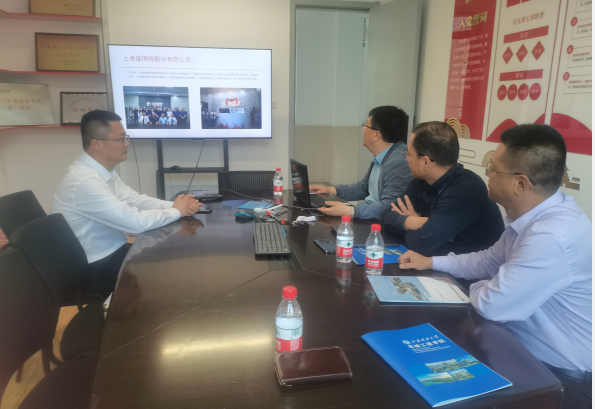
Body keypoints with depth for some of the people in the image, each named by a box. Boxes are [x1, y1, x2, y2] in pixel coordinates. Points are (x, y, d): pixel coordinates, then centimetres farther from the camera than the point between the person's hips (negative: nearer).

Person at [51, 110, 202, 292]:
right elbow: (135, 221, -29)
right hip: (96, 268, -9)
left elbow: (135, 200, 5)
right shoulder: (84, 181, -28)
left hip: (109, 252, 9)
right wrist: (176, 211, -14)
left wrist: (175, 205, -10)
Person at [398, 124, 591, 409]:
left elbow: (492, 304, -28)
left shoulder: (552, 236, -34)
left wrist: (478, 289, -5)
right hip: (526, 350, 8)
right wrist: (432, 262, 7)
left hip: (561, 374, -7)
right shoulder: (533, 215, -3)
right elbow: (491, 260, 12)